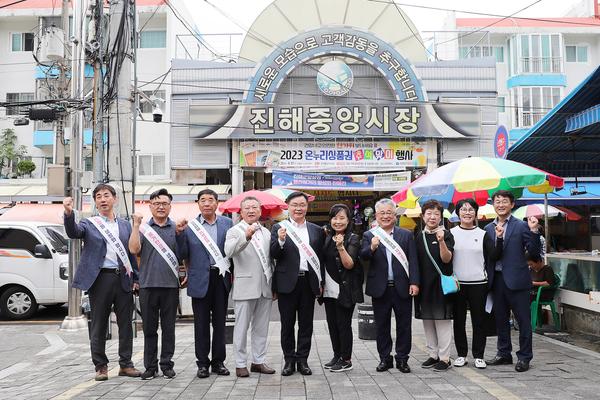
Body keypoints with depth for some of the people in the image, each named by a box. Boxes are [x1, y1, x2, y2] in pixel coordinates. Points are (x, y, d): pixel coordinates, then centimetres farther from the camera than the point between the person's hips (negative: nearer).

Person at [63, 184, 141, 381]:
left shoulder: (125, 225, 14)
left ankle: (125, 364, 17)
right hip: (100, 278, -3)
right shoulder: (89, 224, 5)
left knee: (126, 324, 7)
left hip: (123, 278, 3)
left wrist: (135, 279, 9)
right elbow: (73, 232, -16)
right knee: (98, 325, 4)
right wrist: (69, 213, -34)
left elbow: (132, 253, 15)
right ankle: (100, 366, 14)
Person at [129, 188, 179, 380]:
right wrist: (136, 225, -9)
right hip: (148, 284, 0)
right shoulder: (143, 228, 6)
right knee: (149, 328, 6)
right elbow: (134, 249, -8)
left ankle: (167, 365, 15)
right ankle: (150, 366, 15)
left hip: (171, 285, 0)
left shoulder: (177, 228, 8)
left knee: (168, 327, 6)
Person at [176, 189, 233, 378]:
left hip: (221, 277, 1)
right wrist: (180, 233, -10)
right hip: (200, 279, -1)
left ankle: (218, 361, 18)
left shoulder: (227, 223, 5)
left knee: (220, 322, 9)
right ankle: (202, 363, 13)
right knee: (201, 324, 4)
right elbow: (182, 255, 2)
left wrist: (233, 273, -4)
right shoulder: (189, 226, 2)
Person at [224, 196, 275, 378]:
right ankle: (240, 364, 9)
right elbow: (229, 252, -23)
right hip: (245, 286, -5)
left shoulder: (266, 232, 16)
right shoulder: (235, 231, -3)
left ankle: (258, 361, 20)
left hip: (266, 287, 6)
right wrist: (246, 237, -37)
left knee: (261, 327, 11)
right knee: (242, 327, 1)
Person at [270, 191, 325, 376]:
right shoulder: (278, 228, 1)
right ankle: (289, 359, 15)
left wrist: (321, 282, 7)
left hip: (309, 283, 2)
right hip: (288, 283, -2)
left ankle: (302, 359, 16)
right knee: (287, 324, 5)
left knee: (306, 324, 7)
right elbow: (273, 255, -7)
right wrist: (280, 241, -25)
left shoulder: (317, 230, 10)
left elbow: (320, 258, 11)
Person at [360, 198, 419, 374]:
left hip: (402, 288, 0)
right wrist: (372, 248, -32)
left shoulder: (406, 235, 5)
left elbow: (412, 260, 1)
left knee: (404, 325, 7)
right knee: (382, 326, 9)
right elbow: (363, 256, -11)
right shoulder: (369, 236, 3)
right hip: (380, 289, 0)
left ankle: (402, 359, 18)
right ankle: (385, 358, 20)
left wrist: (414, 283, -9)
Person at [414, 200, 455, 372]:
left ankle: (444, 357, 4)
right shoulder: (419, 237, 10)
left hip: (441, 284, -5)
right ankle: (433, 354, 20)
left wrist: (441, 241, -28)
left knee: (442, 321, -2)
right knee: (427, 321, 10)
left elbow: (447, 259, -14)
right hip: (424, 284, 5)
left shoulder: (446, 235, -4)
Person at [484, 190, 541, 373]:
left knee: (523, 320, 2)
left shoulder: (521, 226, -4)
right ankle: (504, 354, 28)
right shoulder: (489, 228, 9)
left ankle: (524, 357, 13)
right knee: (500, 319, 15)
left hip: (516, 280, -5)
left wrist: (534, 231, -22)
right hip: (497, 280, 5)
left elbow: (534, 252, -9)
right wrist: (498, 237, -12)